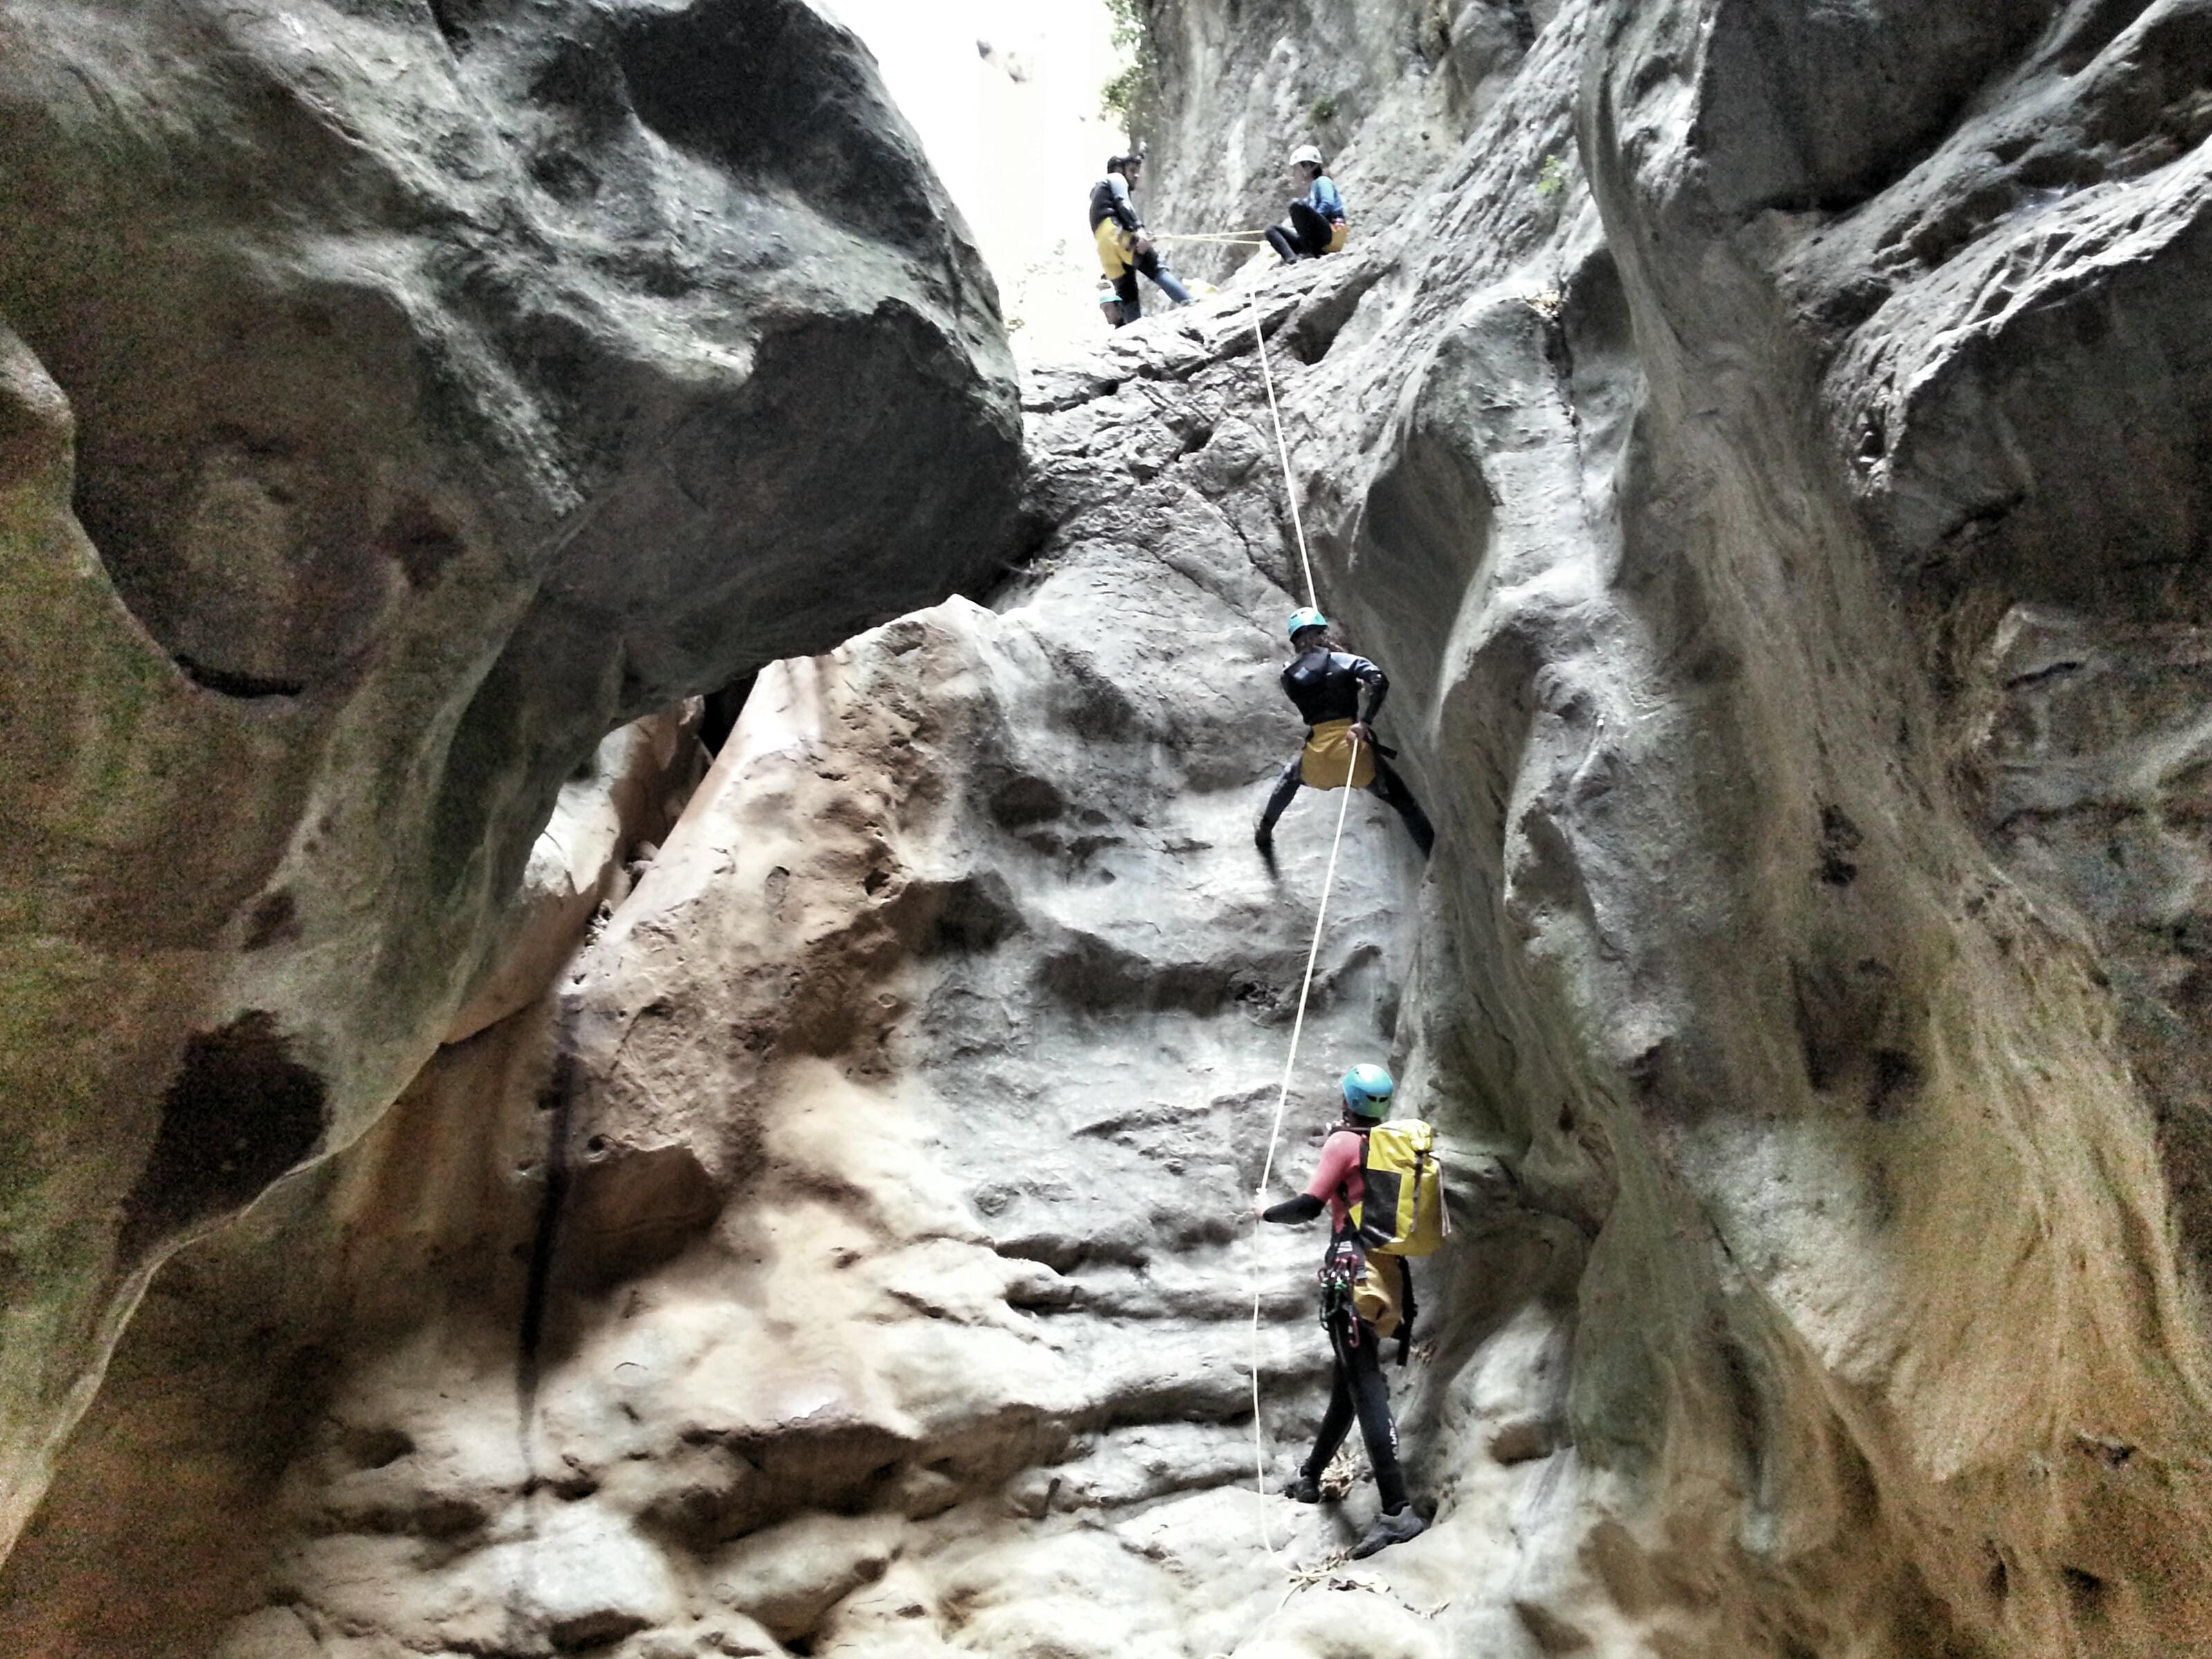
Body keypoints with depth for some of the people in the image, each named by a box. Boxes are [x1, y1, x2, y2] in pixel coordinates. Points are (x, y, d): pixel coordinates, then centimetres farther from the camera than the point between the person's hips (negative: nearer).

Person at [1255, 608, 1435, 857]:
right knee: (1405, 803, 12)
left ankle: (1265, 831, 51)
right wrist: (1365, 721, -14)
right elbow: (1380, 681, -14)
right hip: (1354, 753, -2)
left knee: (1291, 775, 38)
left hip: (1316, 764, 3)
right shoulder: (1345, 661, 3)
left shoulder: (1289, 676, 9)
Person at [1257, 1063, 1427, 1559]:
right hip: (1392, 1274, 8)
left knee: (1366, 1389, -12)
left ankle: (1397, 1511, -20)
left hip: (1354, 1273, -8)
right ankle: (1309, 1477, 34)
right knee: (1347, 1384, 18)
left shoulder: (1343, 1142, -6)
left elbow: (1310, 1205, -11)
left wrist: (1269, 1213, 8)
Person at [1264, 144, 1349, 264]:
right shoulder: (1310, 192, 26)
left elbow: (1328, 205, -14)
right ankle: (1292, 260, -26)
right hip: (1317, 240, 8)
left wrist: (1308, 221, -13)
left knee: (1297, 205, -26)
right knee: (1272, 229, 3)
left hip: (1332, 235, -8)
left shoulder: (1322, 181, 4)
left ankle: (1311, 254, -24)